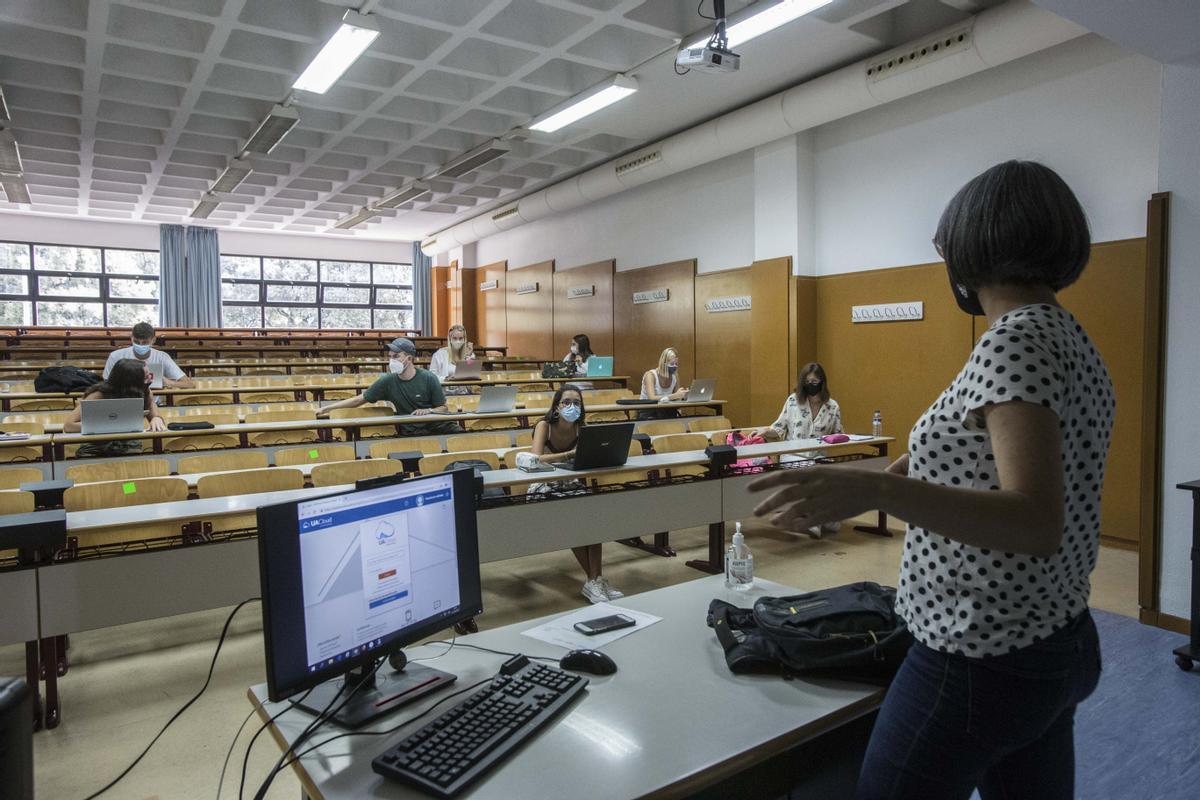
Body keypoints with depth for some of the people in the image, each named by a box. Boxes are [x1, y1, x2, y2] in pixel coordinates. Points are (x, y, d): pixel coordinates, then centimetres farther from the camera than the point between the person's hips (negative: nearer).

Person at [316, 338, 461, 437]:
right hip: (409, 432, 1)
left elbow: (443, 408, 3)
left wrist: (428, 411, -18)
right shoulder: (388, 381, -1)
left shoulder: (429, 378, -6)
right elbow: (359, 399, 6)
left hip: (436, 425, 0)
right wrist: (328, 408, 5)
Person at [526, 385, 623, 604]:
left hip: (570, 486, 4)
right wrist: (571, 454, -41)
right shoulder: (545, 425, -16)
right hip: (544, 487, -4)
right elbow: (536, 459, -31)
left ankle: (594, 580, -23)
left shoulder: (580, 428, -3)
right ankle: (594, 579, -18)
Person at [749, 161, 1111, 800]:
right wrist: (924, 469, 21)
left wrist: (876, 490, -40)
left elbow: (1037, 523, -30)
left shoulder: (1016, 338, -20)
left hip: (978, 658, -9)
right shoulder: (1075, 340, 9)